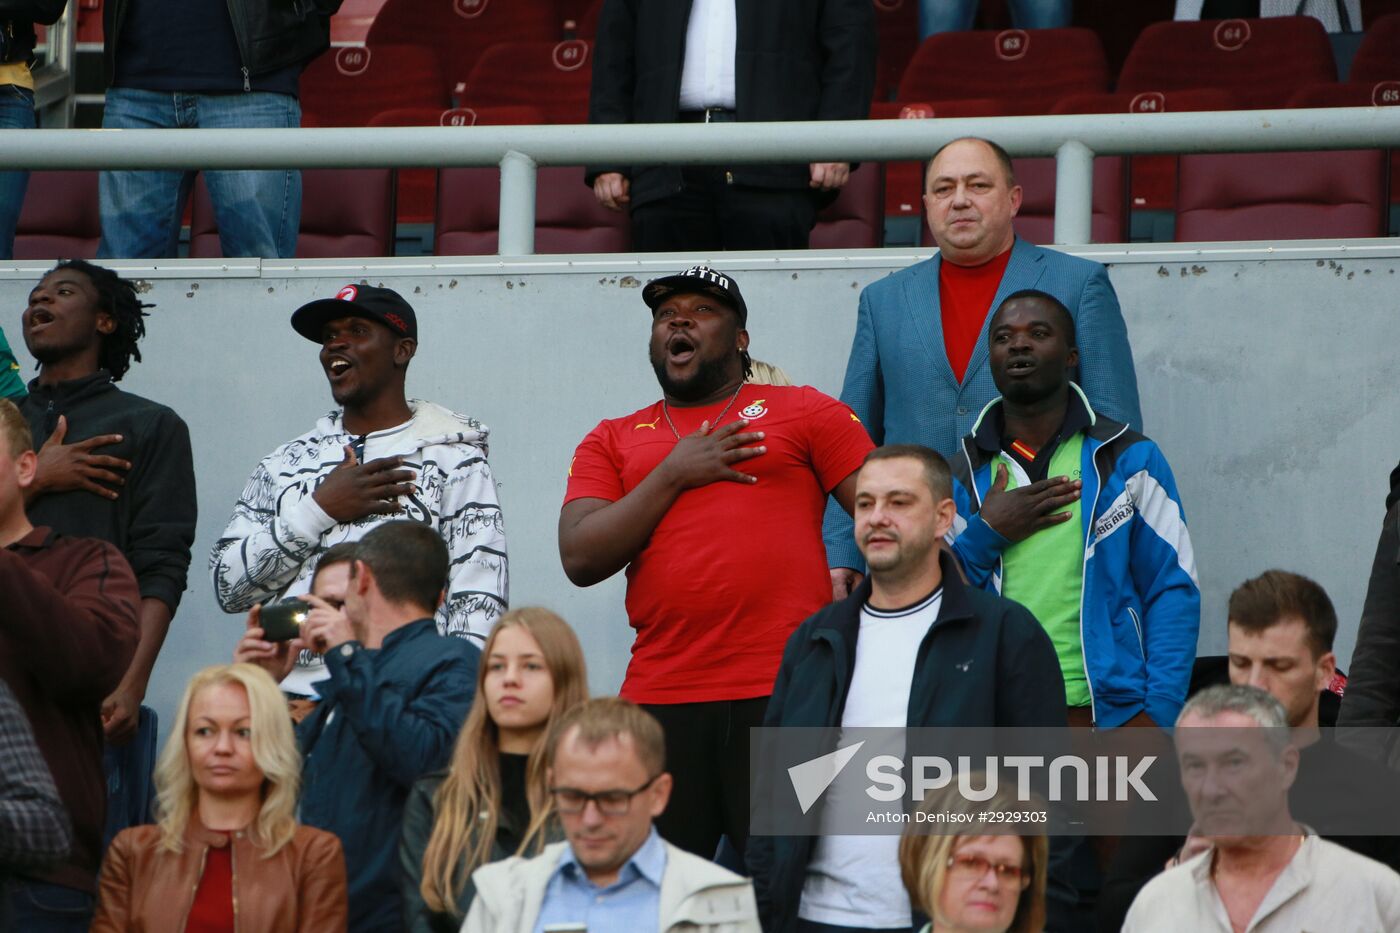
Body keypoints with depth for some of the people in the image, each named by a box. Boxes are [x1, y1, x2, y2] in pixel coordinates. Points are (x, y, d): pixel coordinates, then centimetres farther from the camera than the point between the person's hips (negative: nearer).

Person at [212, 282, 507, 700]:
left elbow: (478, 603, -2)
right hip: (287, 697, 3)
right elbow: (230, 586, 10)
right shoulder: (284, 463, 18)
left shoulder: (454, 460, 5)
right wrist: (319, 511, 1)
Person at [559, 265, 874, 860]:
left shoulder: (804, 412, 11)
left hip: (787, 694, -2)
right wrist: (675, 474, -1)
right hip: (660, 696, 2)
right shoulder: (612, 442, 17)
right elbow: (580, 559, 4)